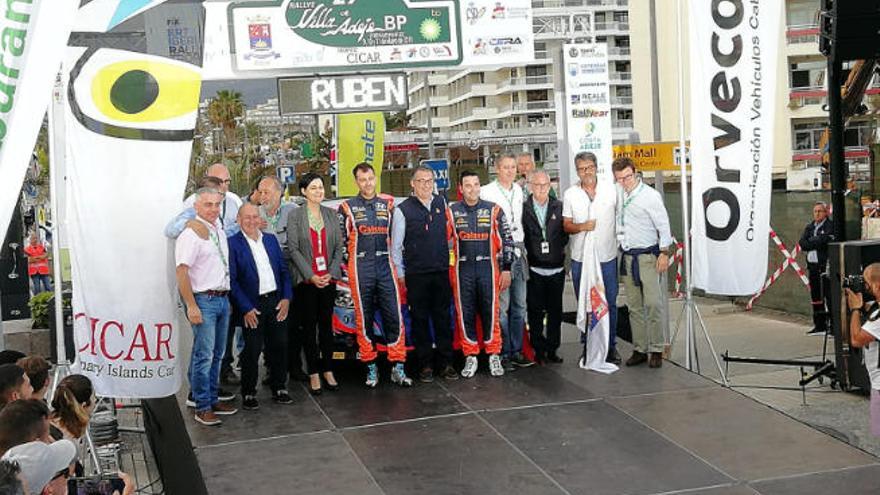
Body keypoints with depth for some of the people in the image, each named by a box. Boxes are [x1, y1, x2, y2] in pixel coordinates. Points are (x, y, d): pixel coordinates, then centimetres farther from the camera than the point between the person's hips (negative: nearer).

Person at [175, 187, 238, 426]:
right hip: (203, 299, -8)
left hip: (223, 298, 8)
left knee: (217, 354, 15)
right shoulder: (191, 234, -12)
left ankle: (213, 400, 25)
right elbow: (182, 272, -16)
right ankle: (202, 407, 3)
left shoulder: (219, 229, 12)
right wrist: (192, 307, -20)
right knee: (204, 355, -5)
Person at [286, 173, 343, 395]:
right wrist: (310, 275, -12)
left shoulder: (331, 214, 9)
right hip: (306, 279, -3)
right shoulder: (295, 215, -1)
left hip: (329, 278, 3)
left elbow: (339, 246, 7)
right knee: (309, 326, 2)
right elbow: (293, 249, -6)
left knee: (326, 324, 7)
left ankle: (328, 370, 15)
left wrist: (332, 273, -5)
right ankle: (313, 373, 7)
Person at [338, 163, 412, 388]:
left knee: (394, 316, -3)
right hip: (360, 270, -2)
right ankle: (371, 367, 12)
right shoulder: (347, 208, 4)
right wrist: (346, 263, 0)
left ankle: (398, 368, 1)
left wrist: (395, 258, 10)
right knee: (364, 318, 3)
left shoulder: (387, 204, 11)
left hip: (385, 267, 2)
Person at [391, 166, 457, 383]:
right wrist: (400, 275, -2)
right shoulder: (403, 210, -4)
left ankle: (445, 363, 13)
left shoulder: (441, 203, 7)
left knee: (443, 318, 6)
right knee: (420, 320, 3)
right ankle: (425, 365, 11)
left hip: (441, 272, 3)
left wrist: (446, 261, 10)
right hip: (416, 275, -3)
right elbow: (396, 246, -1)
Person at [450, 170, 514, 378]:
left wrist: (506, 269, 2)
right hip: (462, 269, 1)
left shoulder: (494, 210, 4)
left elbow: (506, 240, 6)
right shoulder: (452, 212, 5)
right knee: (465, 313, 3)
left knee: (491, 312, 1)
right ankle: (470, 357, 12)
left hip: (488, 267, -1)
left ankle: (494, 355, 12)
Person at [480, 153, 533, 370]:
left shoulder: (518, 190, 15)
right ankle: (503, 353, 0)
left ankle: (516, 351, 16)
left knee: (519, 305, 8)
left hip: (518, 250, 6)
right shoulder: (486, 192, -5)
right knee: (502, 305, -7)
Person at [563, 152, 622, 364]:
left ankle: (611, 346, 15)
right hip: (581, 257, 0)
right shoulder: (570, 194, 2)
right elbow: (566, 226, 4)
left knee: (609, 303, 5)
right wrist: (581, 227, -16)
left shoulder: (611, 190, 2)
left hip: (607, 256, 0)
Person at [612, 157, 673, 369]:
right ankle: (639, 349, 13)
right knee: (634, 306, 8)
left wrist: (664, 253, -10)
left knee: (652, 304, -8)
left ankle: (656, 350, -1)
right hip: (627, 256, 6)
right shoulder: (619, 196, 8)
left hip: (647, 256, -6)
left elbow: (663, 225, -8)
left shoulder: (650, 196, -9)